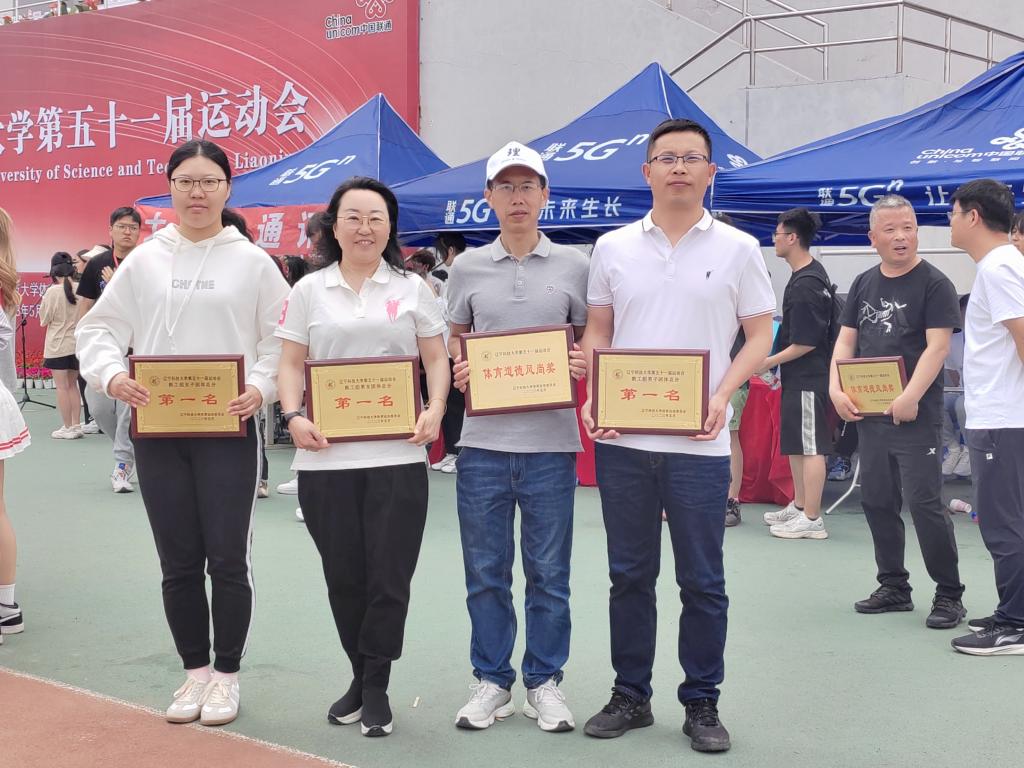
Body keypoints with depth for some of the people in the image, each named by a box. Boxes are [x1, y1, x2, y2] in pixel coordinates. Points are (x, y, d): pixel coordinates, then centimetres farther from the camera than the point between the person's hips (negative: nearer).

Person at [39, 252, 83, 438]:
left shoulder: (53, 292, -13)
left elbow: (44, 320, -6)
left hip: (58, 346, -4)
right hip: (77, 344, 4)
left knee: (62, 387, 2)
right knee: (73, 384, 15)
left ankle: (68, 428, 4)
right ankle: (76, 425, 15)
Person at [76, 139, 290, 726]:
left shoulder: (253, 261, 2)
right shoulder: (143, 262, 8)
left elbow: (281, 339, 1)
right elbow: (98, 329, 9)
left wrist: (261, 386, -15)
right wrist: (111, 374, -10)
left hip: (229, 430, -2)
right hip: (157, 430, 2)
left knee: (229, 560, 2)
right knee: (179, 562, 10)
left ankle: (226, 676, 18)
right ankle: (195, 672, 25)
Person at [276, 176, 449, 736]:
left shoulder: (412, 289, 8)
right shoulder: (309, 291, 9)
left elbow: (436, 359, 8)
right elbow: (291, 364, 7)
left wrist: (435, 411, -9)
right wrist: (293, 416, -10)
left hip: (397, 456, -1)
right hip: (325, 458, 1)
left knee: (389, 577, 0)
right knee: (344, 578, 8)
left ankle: (375, 688, 15)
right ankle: (362, 678, 26)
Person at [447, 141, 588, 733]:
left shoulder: (573, 265, 4)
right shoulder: (468, 267, 8)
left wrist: (583, 363, -11)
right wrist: (458, 368, -5)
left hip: (551, 442, -1)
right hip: (484, 441, 1)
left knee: (549, 572, 7)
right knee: (486, 572, 8)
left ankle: (545, 682, 21)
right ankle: (492, 681, 23)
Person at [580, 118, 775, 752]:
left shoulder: (738, 249, 1)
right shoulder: (614, 248, 7)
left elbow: (760, 335, 3)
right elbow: (597, 332, 12)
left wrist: (723, 395, -13)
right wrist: (593, 397, -4)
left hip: (699, 442, -2)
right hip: (622, 440, 2)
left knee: (703, 581, 5)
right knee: (630, 575, 11)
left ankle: (703, 702, 20)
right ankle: (631, 695, 24)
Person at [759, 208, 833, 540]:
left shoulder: (804, 286, -20)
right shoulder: (812, 273, 11)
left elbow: (807, 343, -21)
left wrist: (769, 362, -13)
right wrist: (776, 363, 19)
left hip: (807, 378, -10)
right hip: (799, 376, 10)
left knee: (810, 447, -4)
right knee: (795, 444, 17)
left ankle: (812, 519, 2)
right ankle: (799, 506, 28)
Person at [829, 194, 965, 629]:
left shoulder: (934, 284, -5)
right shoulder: (863, 284, 12)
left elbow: (937, 346, -14)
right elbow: (846, 340, 12)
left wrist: (910, 398, -23)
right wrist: (836, 388, -3)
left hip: (915, 415, -6)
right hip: (869, 413, 7)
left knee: (923, 502, -8)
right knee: (876, 500, 11)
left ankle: (949, 595, 3)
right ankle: (894, 588, 23)